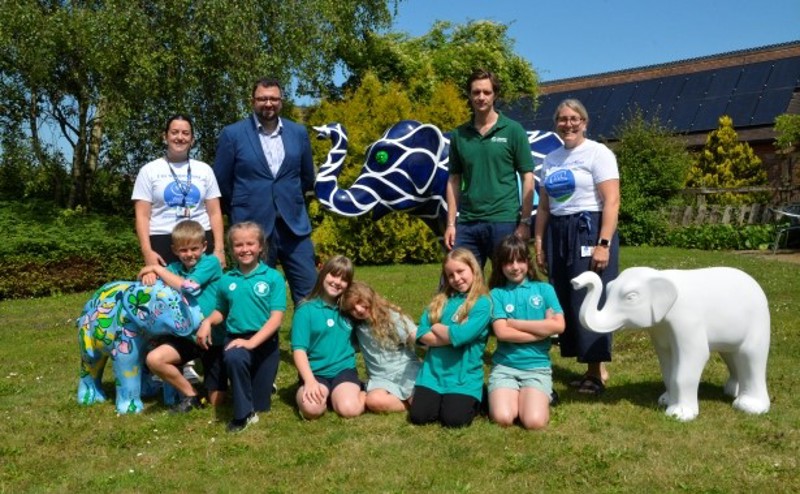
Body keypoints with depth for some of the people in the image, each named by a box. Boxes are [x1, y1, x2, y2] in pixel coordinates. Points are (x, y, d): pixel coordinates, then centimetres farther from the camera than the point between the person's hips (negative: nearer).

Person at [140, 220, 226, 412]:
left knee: (216, 401, -2)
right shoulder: (175, 268, 4)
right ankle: (191, 395, 2)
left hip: (213, 337, -5)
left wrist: (158, 268, -16)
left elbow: (188, 287, -23)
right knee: (154, 359, -20)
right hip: (186, 334, 5)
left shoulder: (211, 262, -12)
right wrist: (150, 274, -26)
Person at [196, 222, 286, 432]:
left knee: (261, 405, 6)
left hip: (264, 341, -1)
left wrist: (252, 342, -24)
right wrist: (207, 321, -6)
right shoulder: (226, 280, 2)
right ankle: (243, 414, -18)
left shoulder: (273, 277, -8)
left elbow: (276, 318, -13)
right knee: (233, 357, -38)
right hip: (236, 338, 1)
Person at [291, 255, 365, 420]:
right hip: (315, 372, -2)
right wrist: (310, 381, -22)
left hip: (344, 369, 2)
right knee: (312, 408, -31)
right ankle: (304, 392, 2)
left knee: (349, 409, -28)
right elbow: (299, 349, -10)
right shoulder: (306, 309, -3)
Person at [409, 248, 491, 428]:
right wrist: (452, 335, -12)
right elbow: (422, 335, 0)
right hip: (433, 373, 4)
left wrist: (436, 327, -1)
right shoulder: (440, 300, 9)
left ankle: (474, 400, 12)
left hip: (464, 377, -4)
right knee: (418, 416, -11)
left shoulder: (483, 303, -7)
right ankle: (442, 398, 19)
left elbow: (460, 335, -19)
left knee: (453, 419, -20)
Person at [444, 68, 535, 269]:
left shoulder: (513, 131, 0)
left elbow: (527, 178, -1)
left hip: (504, 221, -3)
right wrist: (451, 223, 5)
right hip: (467, 223, 3)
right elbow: (454, 180, 12)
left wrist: (525, 222, -7)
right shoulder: (459, 135, 9)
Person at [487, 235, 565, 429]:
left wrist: (513, 322, -6)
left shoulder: (544, 289, 7)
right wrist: (542, 330, -9)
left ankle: (536, 397, 11)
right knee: (503, 419, -22)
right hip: (504, 366, 0)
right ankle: (509, 396, 10)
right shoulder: (497, 293, 4)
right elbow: (502, 332, -10)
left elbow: (558, 326, -7)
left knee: (534, 421, -22)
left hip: (537, 366, 0)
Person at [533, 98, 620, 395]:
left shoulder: (598, 153, -4)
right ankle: (591, 368, 16)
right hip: (558, 234, 7)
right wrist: (538, 242, 11)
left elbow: (611, 202, -11)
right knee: (566, 301, 6)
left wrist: (603, 244, -18)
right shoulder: (551, 159, 15)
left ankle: (598, 371, 5)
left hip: (589, 230, -6)